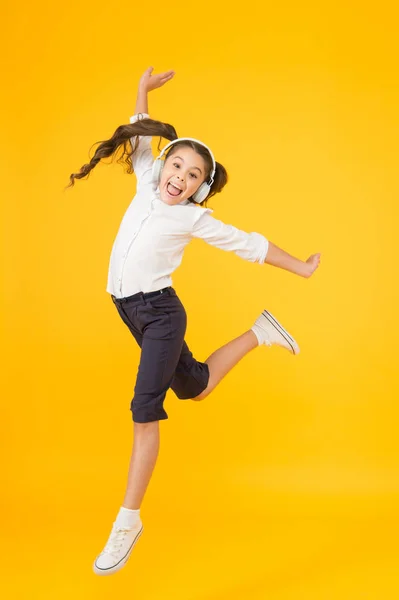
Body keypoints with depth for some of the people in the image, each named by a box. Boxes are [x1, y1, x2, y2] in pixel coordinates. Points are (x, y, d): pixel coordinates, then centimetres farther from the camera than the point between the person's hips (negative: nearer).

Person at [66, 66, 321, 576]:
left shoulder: (195, 218, -9)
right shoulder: (148, 185, 5)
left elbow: (249, 245, -2)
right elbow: (140, 139, 22)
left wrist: (301, 269, 5)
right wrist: (143, 92, 23)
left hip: (160, 312, -7)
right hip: (129, 310, 7)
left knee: (145, 409, -14)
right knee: (192, 388, 20)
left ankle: (128, 520, -6)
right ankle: (258, 333, 41)